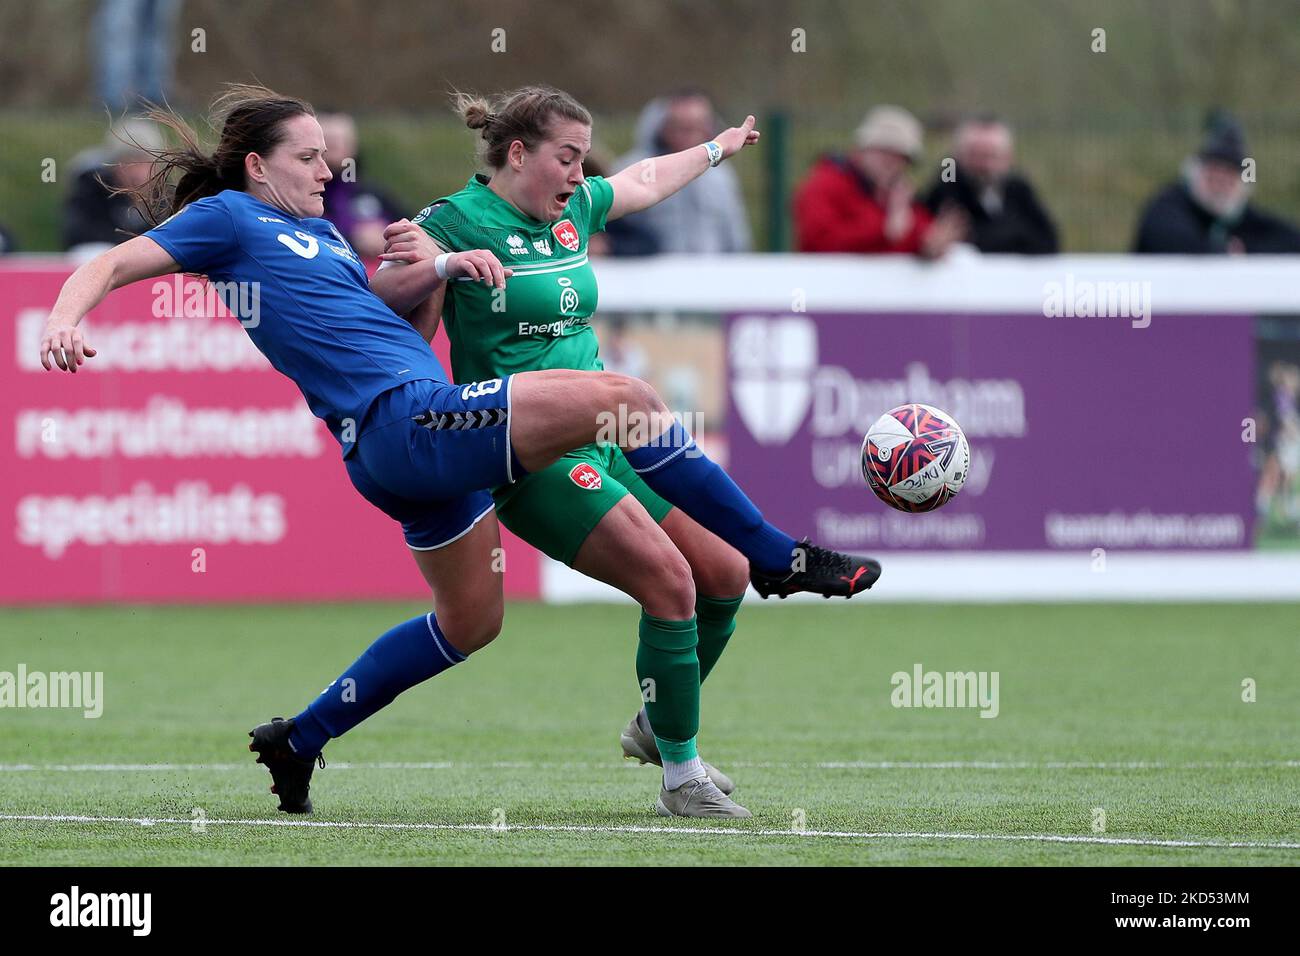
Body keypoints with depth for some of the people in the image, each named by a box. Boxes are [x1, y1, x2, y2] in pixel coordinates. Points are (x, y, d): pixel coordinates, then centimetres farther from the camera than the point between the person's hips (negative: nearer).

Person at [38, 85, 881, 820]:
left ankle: (300, 741, 27)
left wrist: (442, 270, 8)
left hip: (427, 435, 10)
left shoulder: (320, 233, 24)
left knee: (470, 621, 21)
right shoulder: (229, 219, 1)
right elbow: (110, 266, -5)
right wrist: (64, 321, -24)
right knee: (626, 397, -16)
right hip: (401, 419, -10)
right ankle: (777, 558, -6)